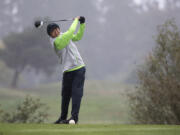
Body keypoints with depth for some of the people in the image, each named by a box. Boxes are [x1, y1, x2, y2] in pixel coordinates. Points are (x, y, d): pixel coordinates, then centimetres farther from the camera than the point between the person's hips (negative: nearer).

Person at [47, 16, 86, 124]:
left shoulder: (64, 36, 12)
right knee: (66, 95, 3)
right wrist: (76, 20, 0)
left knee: (76, 93, -8)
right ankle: (63, 118, 17)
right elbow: (71, 32, -15)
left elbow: (78, 36, 25)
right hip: (68, 71, -4)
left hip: (79, 68, 4)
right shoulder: (56, 41, -11)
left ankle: (74, 117, -12)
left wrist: (82, 24, 14)